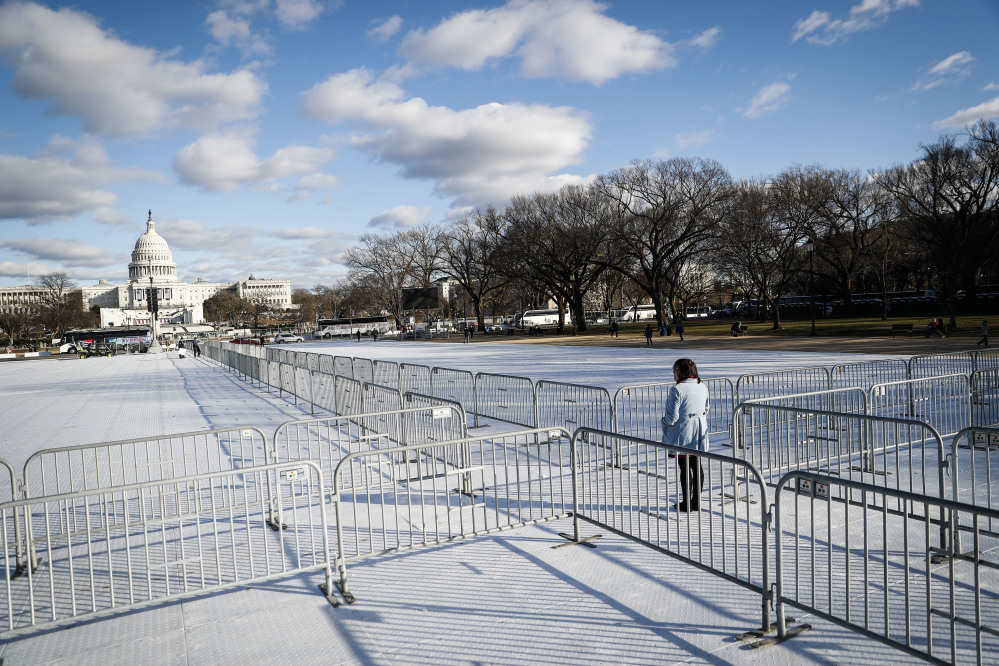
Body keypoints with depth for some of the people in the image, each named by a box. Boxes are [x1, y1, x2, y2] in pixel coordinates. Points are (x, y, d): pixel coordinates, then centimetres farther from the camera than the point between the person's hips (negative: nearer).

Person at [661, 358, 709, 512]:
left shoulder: (676, 390, -19)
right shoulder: (703, 387, 4)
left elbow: (672, 416, -19)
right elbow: (706, 409, 13)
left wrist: (665, 423, 1)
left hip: (683, 434, -7)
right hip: (699, 435, 7)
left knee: (685, 468, 2)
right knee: (697, 465, 15)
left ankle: (687, 503, 11)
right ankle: (696, 501, 23)